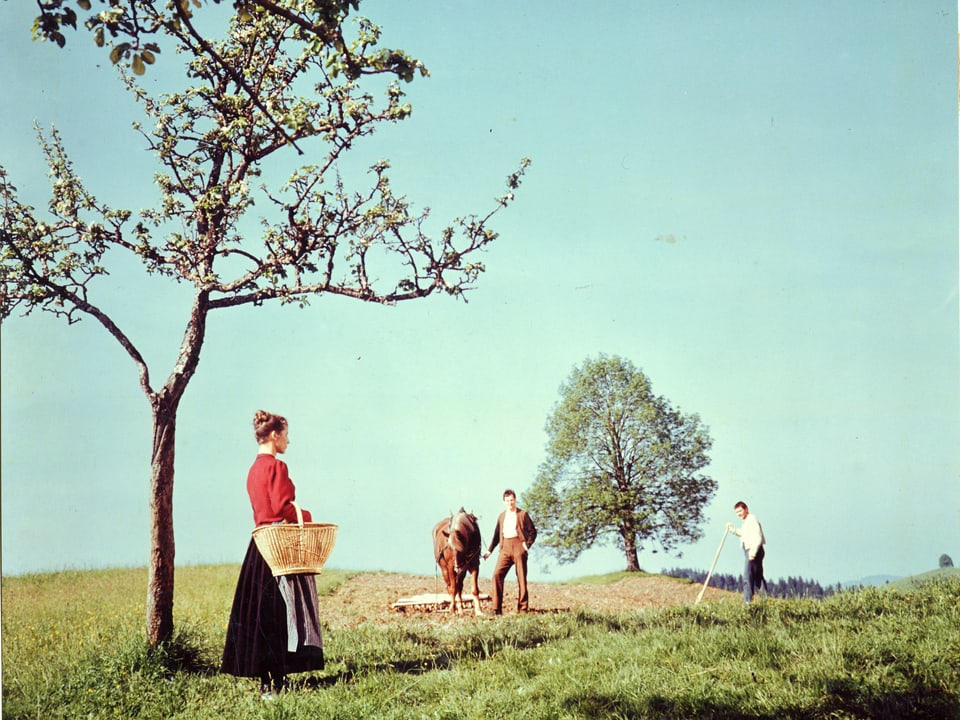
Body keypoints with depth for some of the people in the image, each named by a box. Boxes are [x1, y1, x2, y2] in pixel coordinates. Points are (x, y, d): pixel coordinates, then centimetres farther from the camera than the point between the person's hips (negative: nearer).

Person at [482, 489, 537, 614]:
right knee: (497, 575, -11)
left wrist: (527, 545, -7)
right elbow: (497, 534, 22)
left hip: (518, 547, -3)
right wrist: (489, 550, 15)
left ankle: (523, 608, 5)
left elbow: (533, 532, 5)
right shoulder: (502, 516, 20)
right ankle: (497, 608, -9)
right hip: (505, 548, 4)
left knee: (521, 578, -1)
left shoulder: (523, 514, 7)